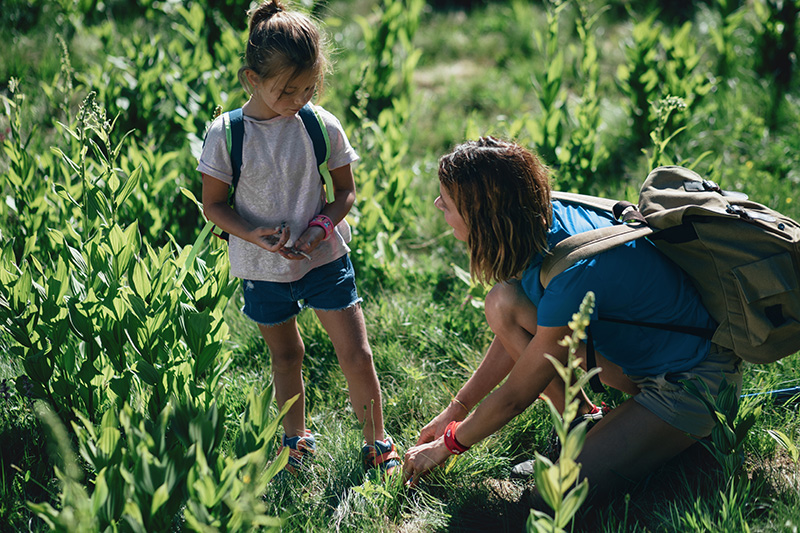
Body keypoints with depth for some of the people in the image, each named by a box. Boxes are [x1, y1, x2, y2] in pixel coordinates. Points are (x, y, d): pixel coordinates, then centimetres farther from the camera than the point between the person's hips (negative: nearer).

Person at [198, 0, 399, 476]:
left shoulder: (323, 126, -10)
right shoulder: (226, 135, -13)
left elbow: (346, 190, 2)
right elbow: (214, 204, -5)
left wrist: (324, 225, -17)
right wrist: (252, 234, -22)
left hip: (324, 258, 0)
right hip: (263, 268, 0)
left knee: (357, 355, 0)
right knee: (286, 356, 18)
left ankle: (378, 444, 20)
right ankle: (296, 439, 39)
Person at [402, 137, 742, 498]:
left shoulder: (573, 274, -34)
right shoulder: (545, 220, -10)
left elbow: (515, 396, -21)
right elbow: (514, 334, 4)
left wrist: (448, 444, -5)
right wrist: (455, 411, 7)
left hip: (695, 383, -8)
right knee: (504, 304, -9)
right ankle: (582, 420, 2)